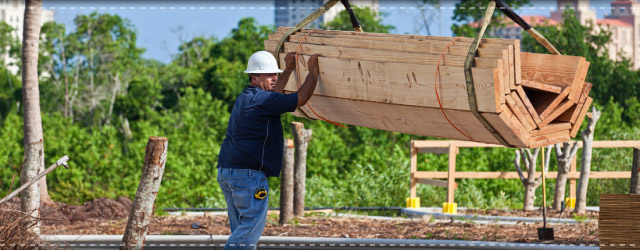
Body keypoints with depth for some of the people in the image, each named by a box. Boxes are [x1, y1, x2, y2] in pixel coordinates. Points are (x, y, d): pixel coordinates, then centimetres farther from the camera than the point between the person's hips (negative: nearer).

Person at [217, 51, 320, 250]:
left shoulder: (245, 98, 18)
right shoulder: (261, 100, -12)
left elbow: (273, 97, 37)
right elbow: (301, 98, -10)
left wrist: (289, 70, 41)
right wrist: (313, 71, 2)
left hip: (226, 172, 10)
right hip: (248, 173, -10)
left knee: (241, 226, 11)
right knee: (253, 223, -10)